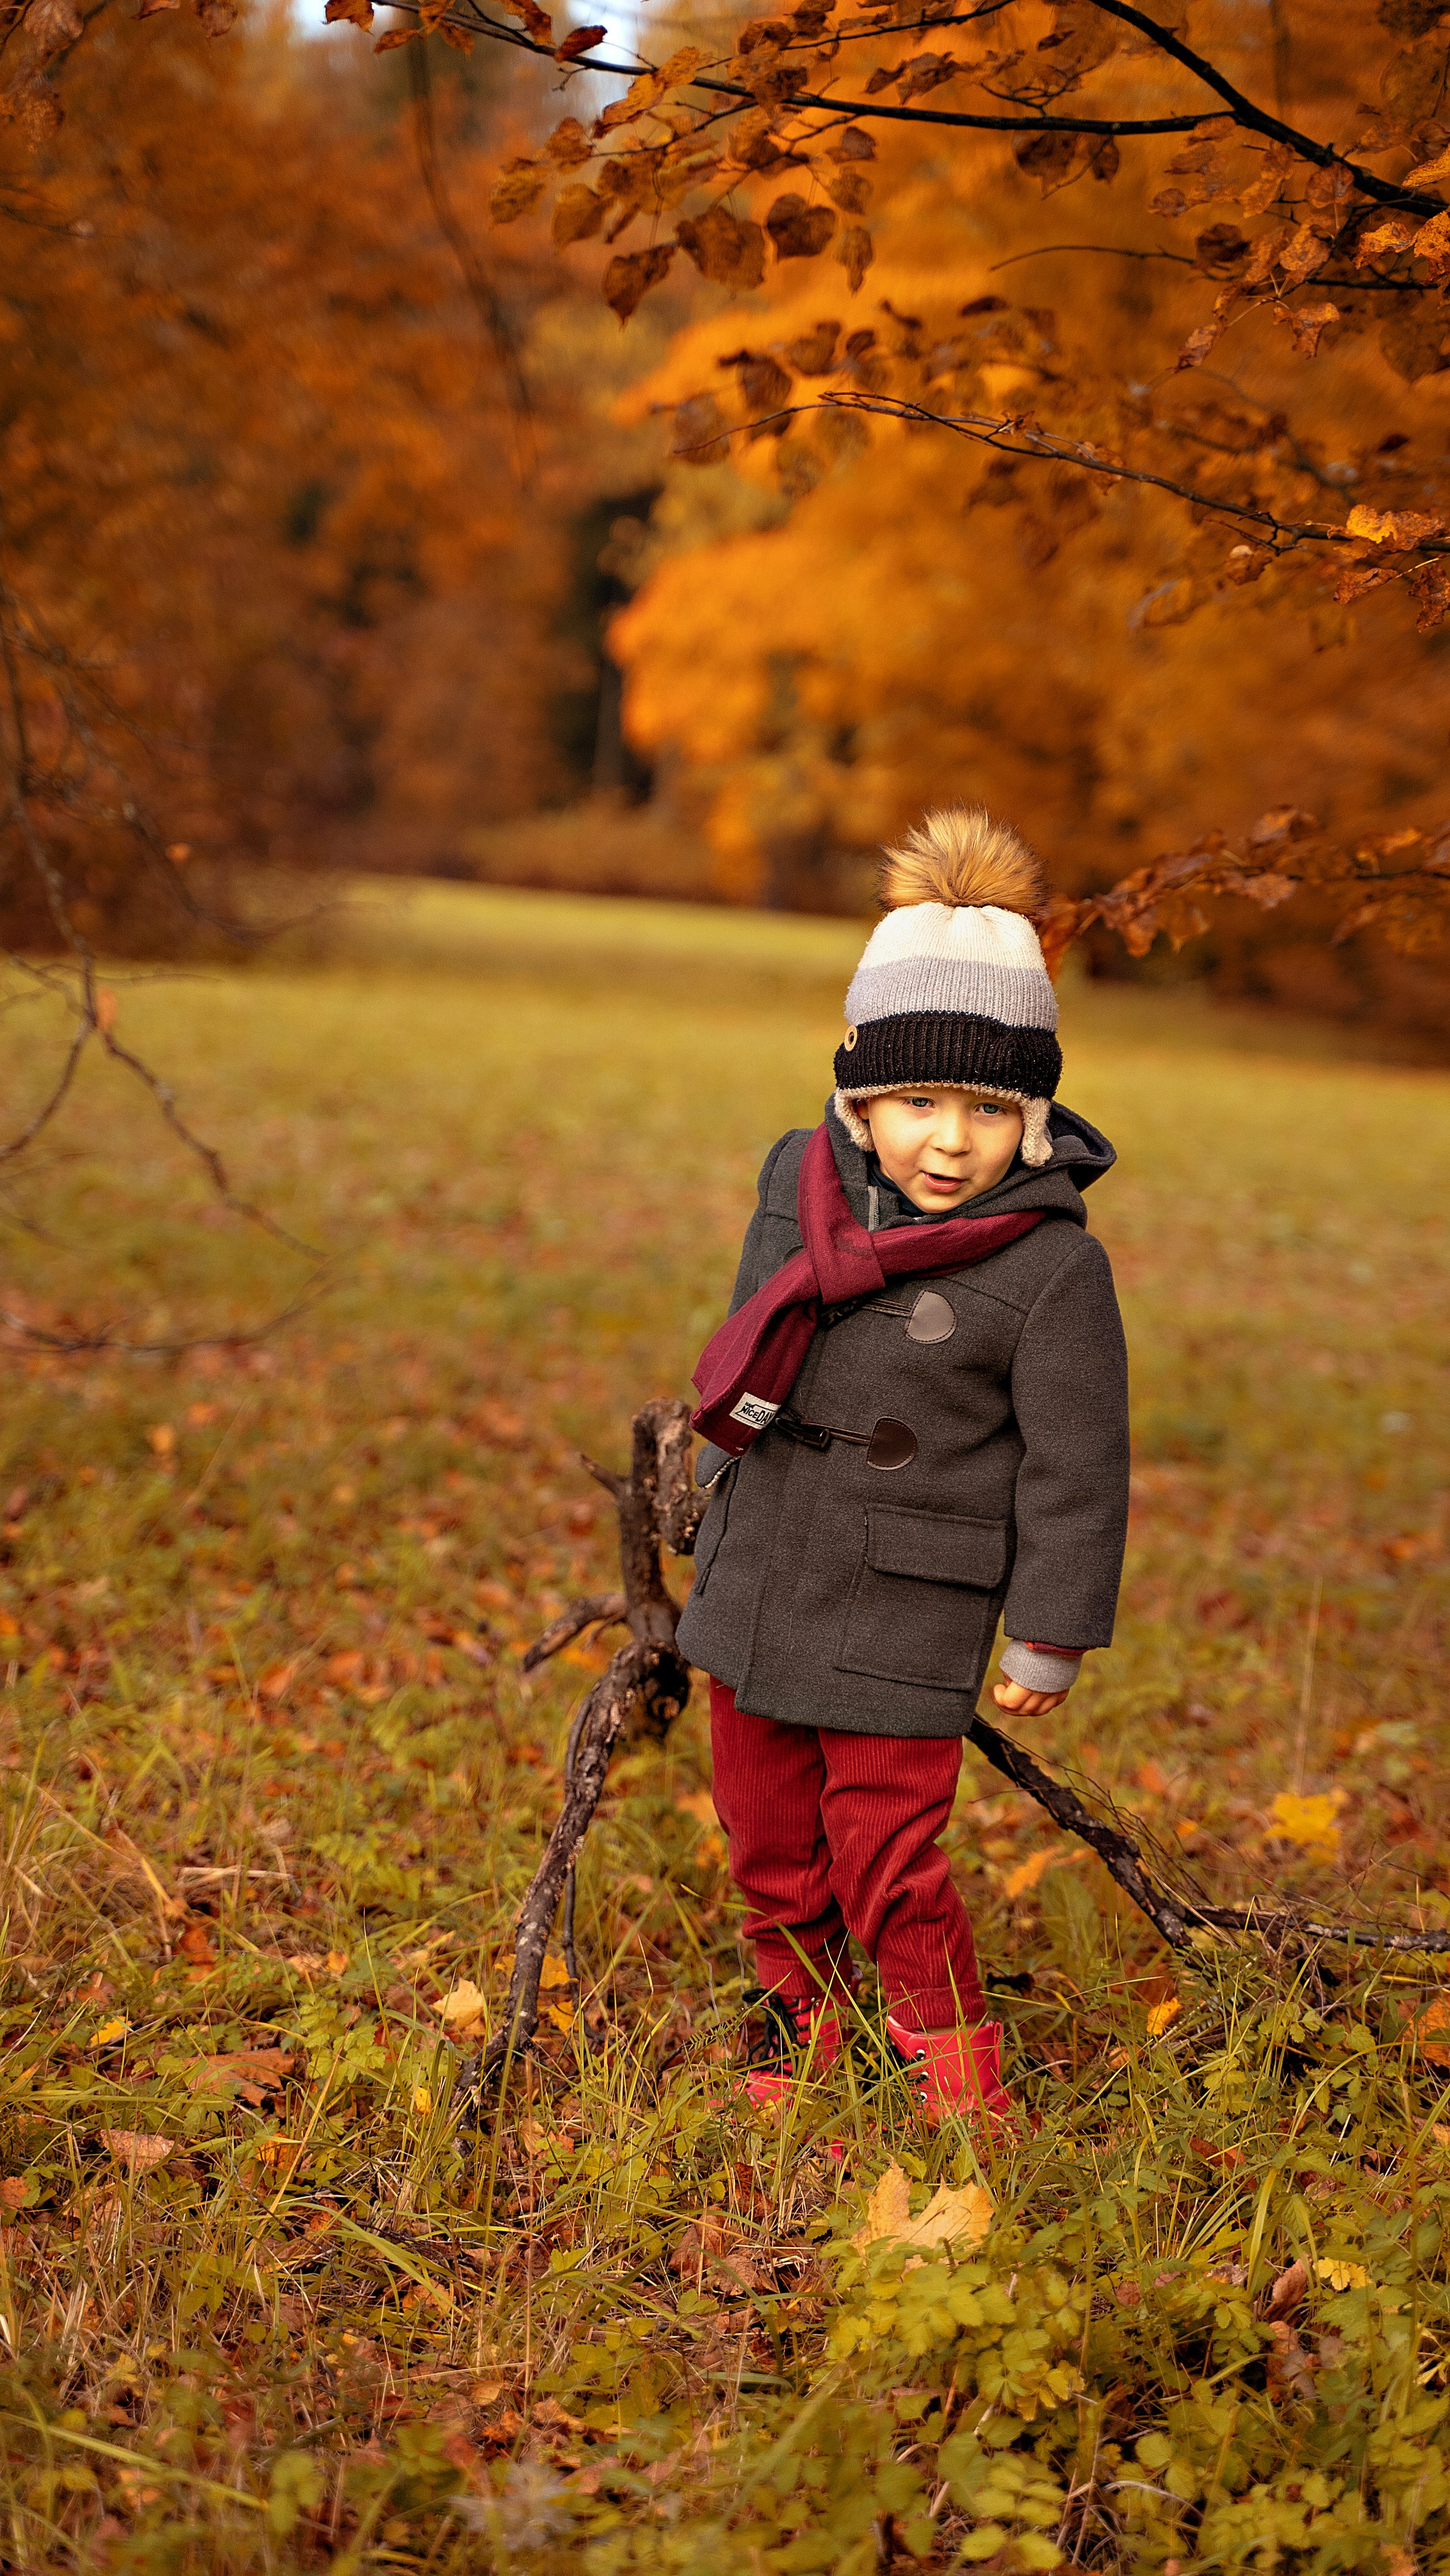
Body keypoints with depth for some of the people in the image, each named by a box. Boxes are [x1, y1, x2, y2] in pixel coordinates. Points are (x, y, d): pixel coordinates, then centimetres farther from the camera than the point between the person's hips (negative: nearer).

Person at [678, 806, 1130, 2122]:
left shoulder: (1055, 1266, -16)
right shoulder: (802, 1183, 0)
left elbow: (1074, 1466, -10)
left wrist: (1050, 1636, -7)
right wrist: (718, 1510, 24)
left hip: (903, 1626, -6)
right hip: (753, 1594, 6)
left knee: (888, 1870, -2)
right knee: (773, 1853, 17)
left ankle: (964, 2102, 19)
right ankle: (798, 2053, 40)